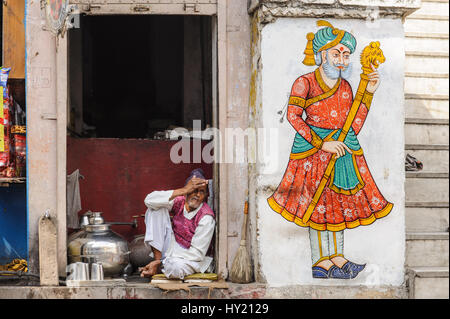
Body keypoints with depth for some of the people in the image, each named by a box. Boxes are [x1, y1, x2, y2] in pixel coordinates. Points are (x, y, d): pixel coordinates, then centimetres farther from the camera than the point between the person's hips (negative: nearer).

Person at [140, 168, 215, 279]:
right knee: (157, 208, -11)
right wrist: (182, 191, -30)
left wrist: (161, 263, -24)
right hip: (171, 248, 5)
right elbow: (149, 200, -22)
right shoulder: (179, 202, -7)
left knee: (176, 267, -42)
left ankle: (160, 267, -5)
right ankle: (157, 258, -16)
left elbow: (197, 253, -21)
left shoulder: (207, 218, -19)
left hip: (190, 259, -5)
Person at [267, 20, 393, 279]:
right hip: (313, 149, -5)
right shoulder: (305, 83, -8)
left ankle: (336, 257, 17)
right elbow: (293, 115, -17)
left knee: (340, 201, 9)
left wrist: (369, 93, -1)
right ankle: (322, 261, 6)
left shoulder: (346, 87, 7)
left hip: (344, 149, 6)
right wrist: (321, 143, -21)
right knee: (317, 203, -1)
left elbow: (354, 127, 4)